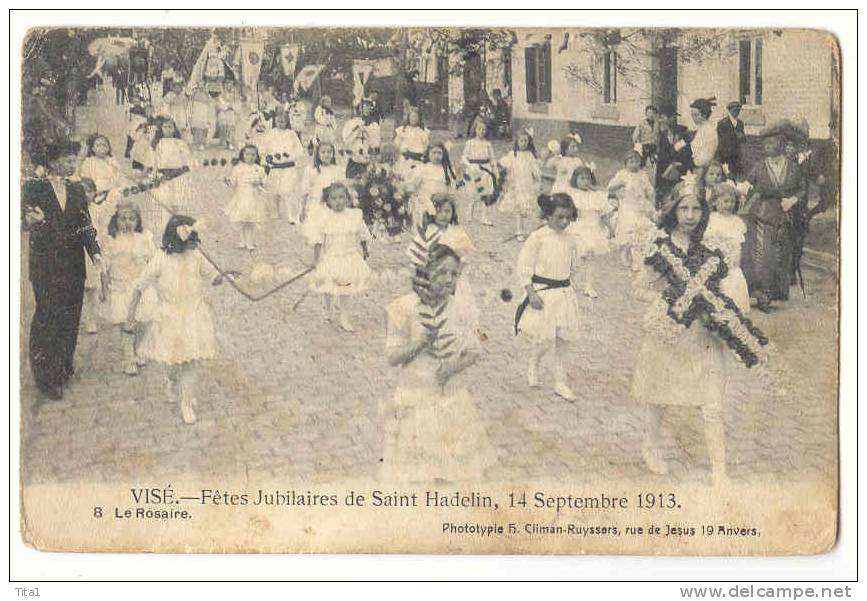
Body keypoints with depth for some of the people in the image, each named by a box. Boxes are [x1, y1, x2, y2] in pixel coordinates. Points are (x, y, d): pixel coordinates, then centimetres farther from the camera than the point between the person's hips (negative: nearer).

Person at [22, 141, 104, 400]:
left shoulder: (76, 190, 8)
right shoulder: (33, 188, -5)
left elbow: (86, 224, 4)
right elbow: (27, 224, -7)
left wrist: (95, 252, -10)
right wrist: (33, 221, -31)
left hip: (73, 266, 4)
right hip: (45, 266, -4)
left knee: (70, 317, 10)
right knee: (48, 318, -1)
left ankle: (64, 367, 25)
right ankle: (47, 378, 8)